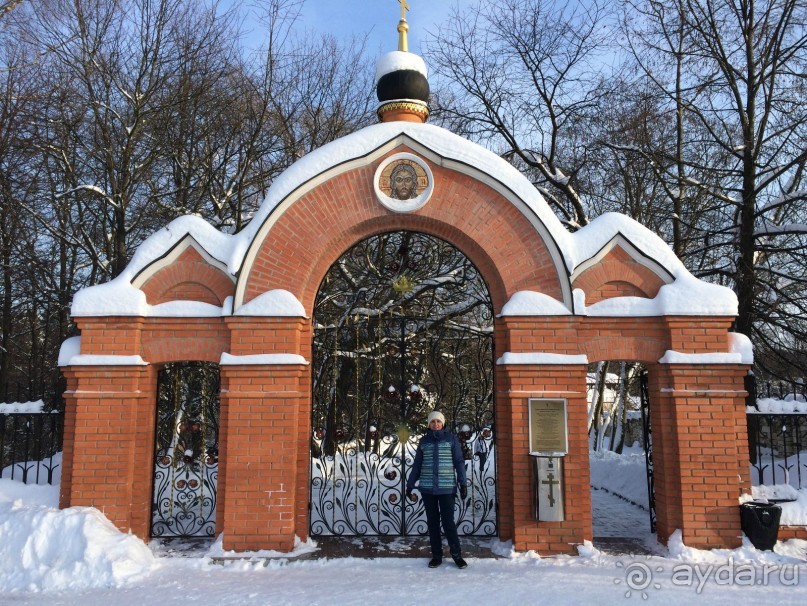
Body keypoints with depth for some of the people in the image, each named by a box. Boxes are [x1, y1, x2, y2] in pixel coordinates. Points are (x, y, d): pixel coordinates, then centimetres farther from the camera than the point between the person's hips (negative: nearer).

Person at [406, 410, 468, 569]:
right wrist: (410, 484, 12)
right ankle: (436, 556, 17)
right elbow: (417, 465, 14)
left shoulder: (451, 438, 1)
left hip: (447, 487, -3)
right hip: (427, 488, 3)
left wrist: (462, 483, -6)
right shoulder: (424, 441, 8)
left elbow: (459, 462, 1)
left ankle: (457, 554, 9)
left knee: (448, 521, -4)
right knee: (432, 522, 8)